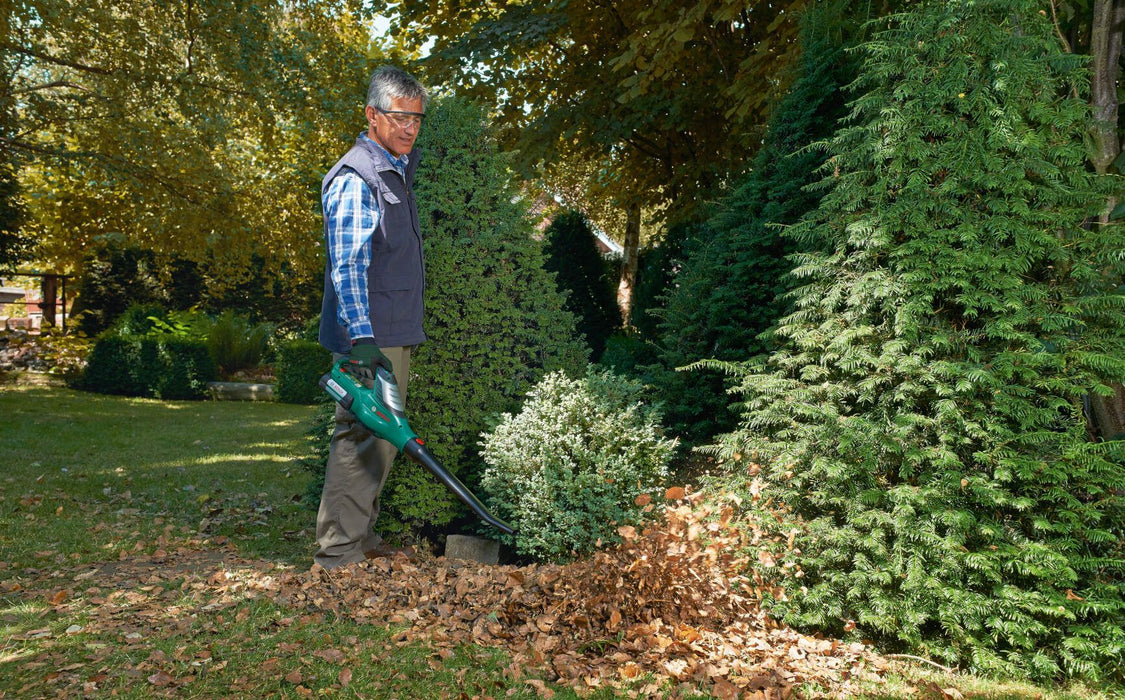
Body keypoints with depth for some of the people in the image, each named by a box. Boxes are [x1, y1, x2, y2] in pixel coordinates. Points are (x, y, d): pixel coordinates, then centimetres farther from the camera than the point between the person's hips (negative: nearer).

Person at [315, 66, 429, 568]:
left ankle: (362, 537, 27)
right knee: (363, 438, -9)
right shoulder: (355, 180, -14)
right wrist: (362, 336, -30)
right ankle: (338, 554, -2)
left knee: (381, 437, 15)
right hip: (370, 337, -10)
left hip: (394, 334, 10)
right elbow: (347, 266, -22)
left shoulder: (396, 170, 16)